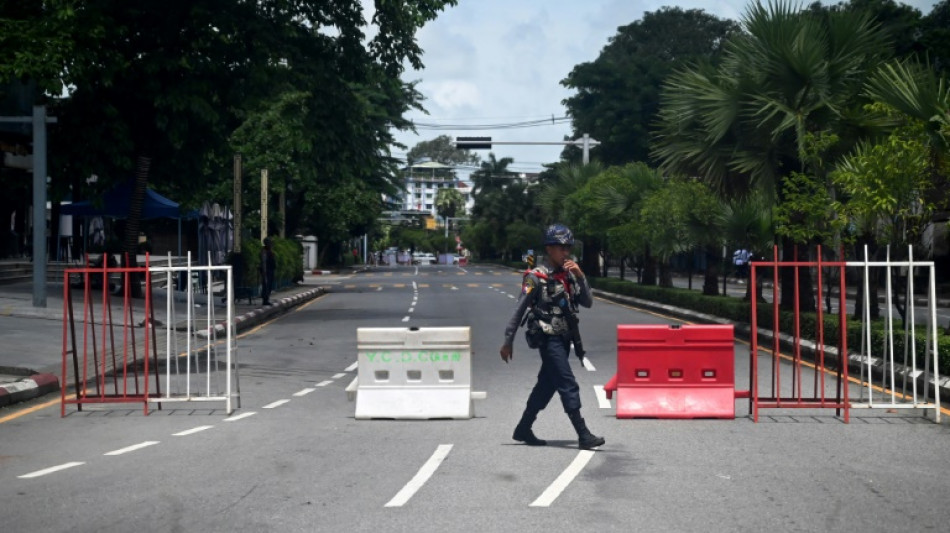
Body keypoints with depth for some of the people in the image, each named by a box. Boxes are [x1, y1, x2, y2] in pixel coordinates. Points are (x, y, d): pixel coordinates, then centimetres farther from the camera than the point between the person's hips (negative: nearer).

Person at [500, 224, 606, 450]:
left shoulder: (568, 275, 10)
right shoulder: (536, 277, -10)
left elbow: (587, 303, 5)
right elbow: (519, 311, -10)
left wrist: (580, 276, -8)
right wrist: (508, 342, -10)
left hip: (564, 338, 8)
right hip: (548, 338, -8)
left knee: (547, 385, 14)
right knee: (569, 386, -11)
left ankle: (523, 430, 25)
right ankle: (584, 436, -9)